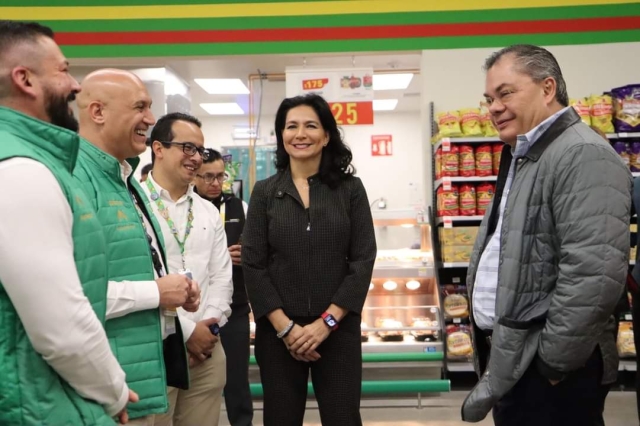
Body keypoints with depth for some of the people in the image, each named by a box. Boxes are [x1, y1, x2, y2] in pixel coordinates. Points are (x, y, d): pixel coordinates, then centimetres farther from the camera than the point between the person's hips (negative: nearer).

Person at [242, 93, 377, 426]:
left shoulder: (350, 189, 1)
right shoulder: (264, 192, 3)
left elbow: (363, 260, -3)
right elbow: (252, 266, -2)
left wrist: (326, 322, -10)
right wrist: (285, 327, -10)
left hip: (338, 329, 0)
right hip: (277, 332, 1)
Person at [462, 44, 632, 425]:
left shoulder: (582, 156, -17)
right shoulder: (522, 157, 14)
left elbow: (595, 274, -27)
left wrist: (552, 363, -19)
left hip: (545, 371, -9)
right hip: (510, 359, 9)